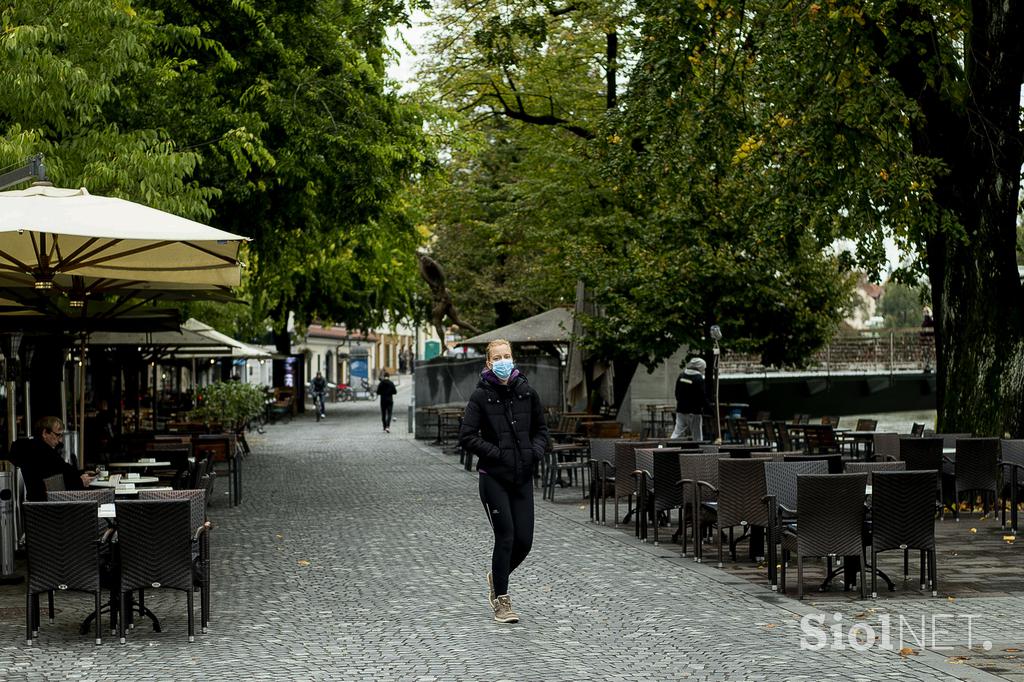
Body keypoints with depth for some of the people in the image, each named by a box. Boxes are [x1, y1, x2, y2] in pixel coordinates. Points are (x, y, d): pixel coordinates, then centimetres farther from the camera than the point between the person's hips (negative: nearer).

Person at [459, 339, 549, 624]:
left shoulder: (527, 393, 4)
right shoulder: (481, 396, -6)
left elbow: (541, 428, 16)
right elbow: (467, 437, -8)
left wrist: (536, 451, -1)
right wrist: (497, 453, -14)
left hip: (523, 476, 4)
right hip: (494, 477, -4)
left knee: (524, 540, 4)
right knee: (505, 537, -6)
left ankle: (497, 576, 33)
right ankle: (500, 600, 8)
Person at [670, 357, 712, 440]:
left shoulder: (681, 376, 6)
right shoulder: (699, 379, -14)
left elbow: (677, 393, 14)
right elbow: (702, 397, -14)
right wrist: (709, 408, -4)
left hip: (680, 411, 6)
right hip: (694, 412, -6)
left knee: (677, 433, 7)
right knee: (697, 437, 4)